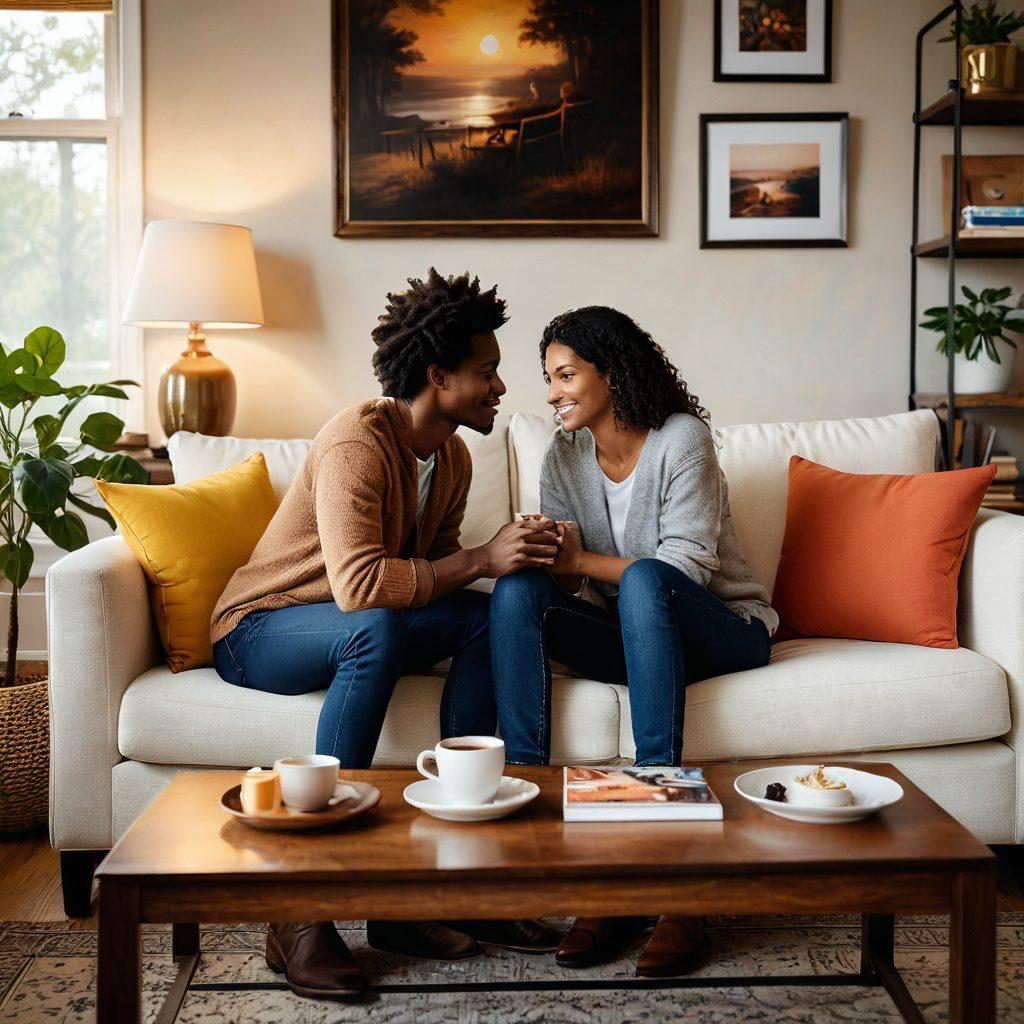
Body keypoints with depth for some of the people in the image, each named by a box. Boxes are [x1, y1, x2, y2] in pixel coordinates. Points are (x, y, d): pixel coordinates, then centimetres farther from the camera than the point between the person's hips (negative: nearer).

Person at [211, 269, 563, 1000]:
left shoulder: (452, 459, 4)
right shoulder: (357, 444, -24)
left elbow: (435, 570, 8)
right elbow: (359, 584, -36)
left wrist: (514, 557, -11)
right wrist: (480, 561, -30)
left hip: (351, 630, 8)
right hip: (258, 629, -8)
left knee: (488, 617, -16)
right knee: (377, 630, -39)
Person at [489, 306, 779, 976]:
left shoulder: (681, 438, -13)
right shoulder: (564, 456, 4)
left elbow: (688, 567, -20)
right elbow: (563, 580, 0)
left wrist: (582, 560, -21)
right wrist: (546, 558, -23)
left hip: (724, 631, -4)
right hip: (635, 638, 5)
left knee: (643, 579, -37)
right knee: (516, 590, -21)